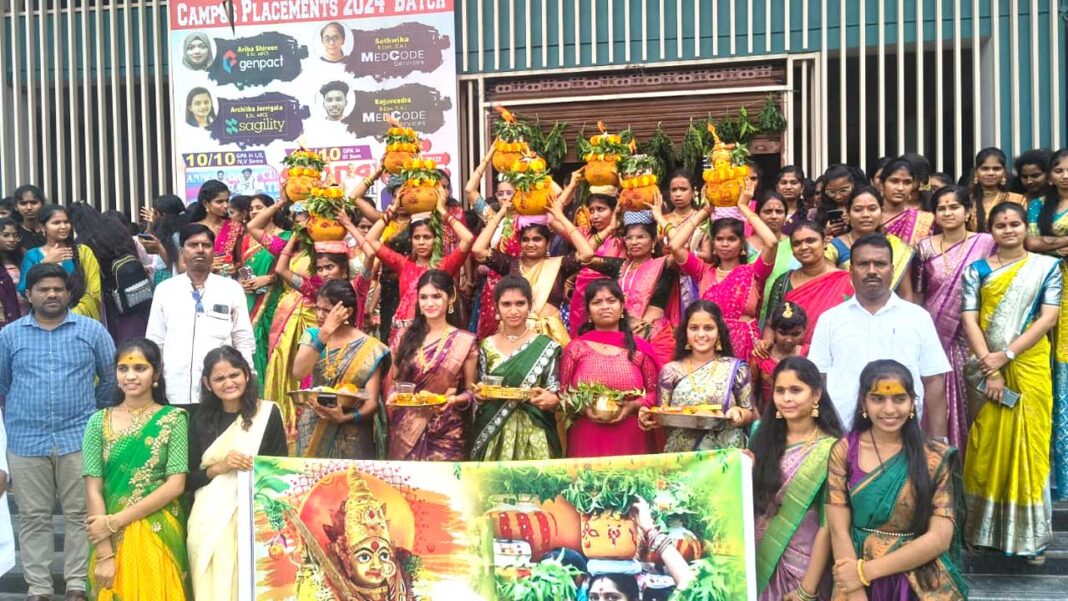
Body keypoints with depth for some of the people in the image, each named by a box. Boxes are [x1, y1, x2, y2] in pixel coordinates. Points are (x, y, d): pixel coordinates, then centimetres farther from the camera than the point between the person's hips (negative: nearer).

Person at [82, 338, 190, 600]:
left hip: (160, 534, -1)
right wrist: (104, 554, -12)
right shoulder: (99, 421, 1)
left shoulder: (173, 419, -3)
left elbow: (176, 485, -9)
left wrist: (115, 521, -14)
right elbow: (93, 490, -4)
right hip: (111, 537, 1)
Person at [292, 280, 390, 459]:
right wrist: (324, 335, -21)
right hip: (312, 433, 3)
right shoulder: (312, 335, 3)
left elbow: (372, 402, -10)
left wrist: (345, 417, -28)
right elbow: (298, 373, -15)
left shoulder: (369, 348, -8)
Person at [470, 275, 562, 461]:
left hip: (533, 437, -2)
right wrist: (479, 395, -11)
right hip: (493, 435, 2)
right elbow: (479, 394, 10)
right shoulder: (487, 347, 5)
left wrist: (551, 400, -21)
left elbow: (554, 395, -1)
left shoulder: (546, 347, -2)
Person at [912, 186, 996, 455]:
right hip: (933, 335, 1)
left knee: (967, 403, 4)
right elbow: (917, 296, 7)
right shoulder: (924, 248, 2)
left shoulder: (987, 244, -2)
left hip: (970, 336, -1)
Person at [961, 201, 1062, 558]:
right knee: (987, 445, 4)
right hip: (986, 368, 1)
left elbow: (1049, 317, -6)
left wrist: (1006, 355, -16)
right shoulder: (977, 270, 5)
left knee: (1028, 443, 1)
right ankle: (984, 530, 15)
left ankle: (1029, 534, 10)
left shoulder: (1047, 267, 3)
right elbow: (969, 319, -3)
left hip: (1029, 366, -1)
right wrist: (990, 369, -14)